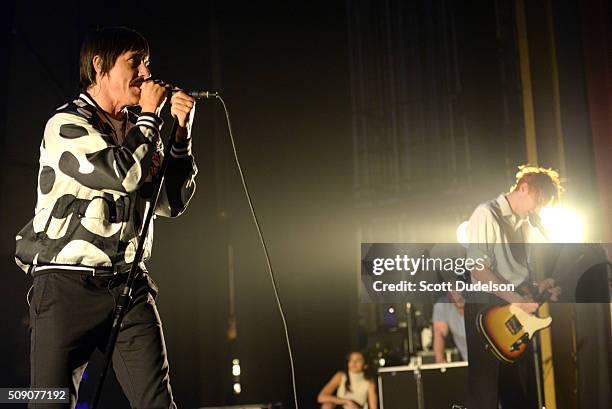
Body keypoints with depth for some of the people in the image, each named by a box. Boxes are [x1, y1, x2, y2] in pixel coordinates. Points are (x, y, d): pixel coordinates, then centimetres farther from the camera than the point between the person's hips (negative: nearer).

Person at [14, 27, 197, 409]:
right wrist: (150, 115, -6)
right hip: (68, 285, -5)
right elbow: (124, 174, -20)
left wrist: (180, 134, 3)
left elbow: (173, 202, 13)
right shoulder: (67, 124, -5)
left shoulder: (138, 131, 16)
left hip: (129, 284, 5)